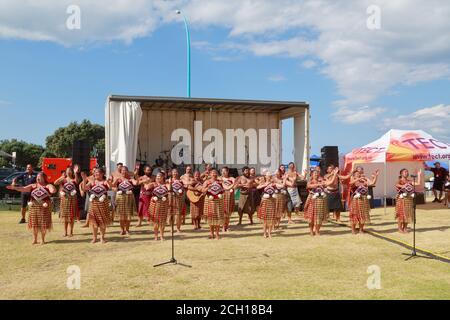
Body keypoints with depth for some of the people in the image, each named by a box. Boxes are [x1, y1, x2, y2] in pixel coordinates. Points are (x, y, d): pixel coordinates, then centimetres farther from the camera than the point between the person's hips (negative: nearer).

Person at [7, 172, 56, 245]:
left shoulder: (48, 186, 0)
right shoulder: (32, 186, 10)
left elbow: (53, 191, -18)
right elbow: (23, 189, 0)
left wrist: (52, 187, -41)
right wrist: (14, 187, -14)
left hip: (44, 207, -3)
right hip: (34, 206, 3)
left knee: (43, 224, 1)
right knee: (34, 223, 6)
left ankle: (42, 239, 14)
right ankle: (34, 239, 17)